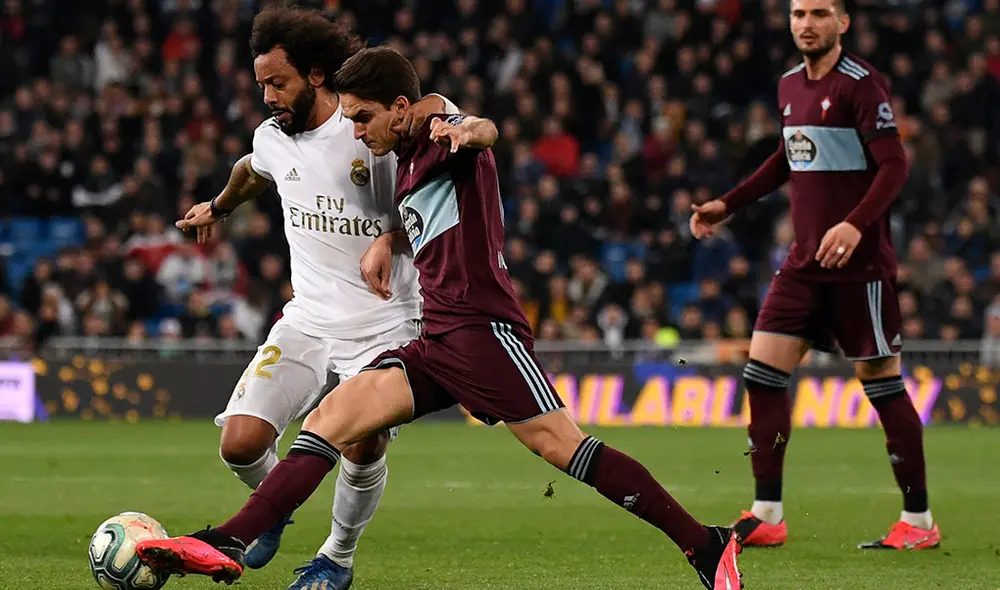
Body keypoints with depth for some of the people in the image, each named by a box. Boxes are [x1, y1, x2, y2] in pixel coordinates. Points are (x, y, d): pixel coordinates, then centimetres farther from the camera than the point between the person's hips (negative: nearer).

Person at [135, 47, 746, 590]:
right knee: (332, 415, -6)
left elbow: (486, 130, -29)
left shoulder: (442, 136, -4)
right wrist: (387, 242, 22)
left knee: (560, 443, -14)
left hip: (483, 327, -8)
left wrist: (468, 131, -53)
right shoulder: (407, 161, 22)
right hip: (437, 341, 8)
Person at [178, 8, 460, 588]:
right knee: (240, 443, -12)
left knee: (362, 446, -19)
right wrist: (218, 208, 52)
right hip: (306, 320, 4)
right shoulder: (272, 138, 8)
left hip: (384, 325, -4)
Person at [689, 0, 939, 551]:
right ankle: (766, 516, 5)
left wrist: (856, 224, -29)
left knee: (881, 381, -2)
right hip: (804, 260, 7)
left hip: (859, 263, -7)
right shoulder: (790, 85, 11)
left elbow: (894, 165, -16)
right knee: (762, 371, 0)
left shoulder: (861, 83, -11)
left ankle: (919, 521, 7)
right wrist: (727, 205, 22)